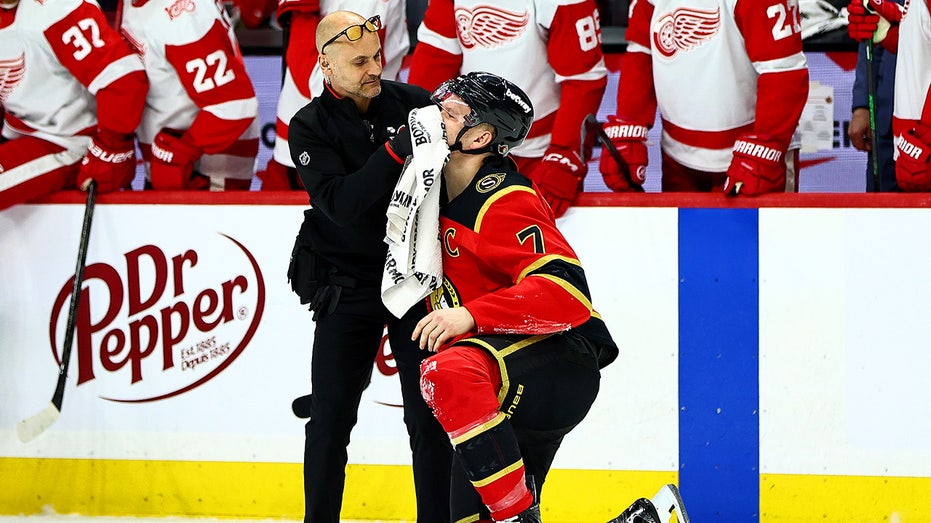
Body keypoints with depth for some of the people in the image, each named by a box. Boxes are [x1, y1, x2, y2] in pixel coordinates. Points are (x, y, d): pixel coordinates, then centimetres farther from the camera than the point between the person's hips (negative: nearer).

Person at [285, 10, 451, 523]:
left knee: (428, 416, -3)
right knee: (331, 418, 1)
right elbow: (342, 203, -21)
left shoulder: (411, 101, -1)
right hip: (348, 284, -1)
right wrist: (396, 150, -32)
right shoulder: (310, 128, -6)